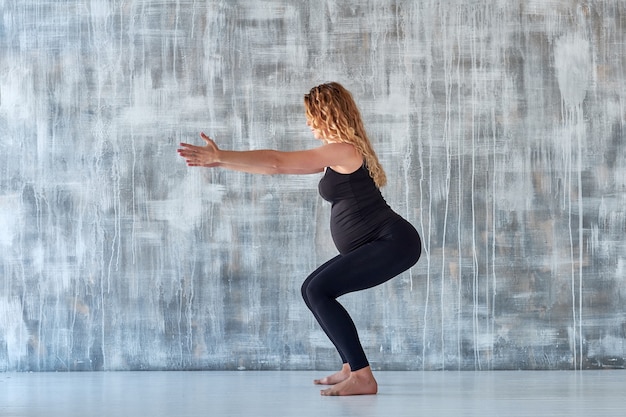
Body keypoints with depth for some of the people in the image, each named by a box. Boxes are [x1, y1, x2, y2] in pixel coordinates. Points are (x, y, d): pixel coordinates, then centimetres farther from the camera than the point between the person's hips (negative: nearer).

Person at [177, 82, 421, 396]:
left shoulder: (343, 150, -13)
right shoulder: (337, 155, 17)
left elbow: (277, 162, -16)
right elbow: (280, 166, 18)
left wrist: (220, 156, -13)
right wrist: (221, 163, 15)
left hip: (393, 243, -10)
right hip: (378, 245, 10)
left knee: (319, 291, -18)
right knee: (314, 290, 14)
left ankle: (362, 377, -20)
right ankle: (352, 367, 15)